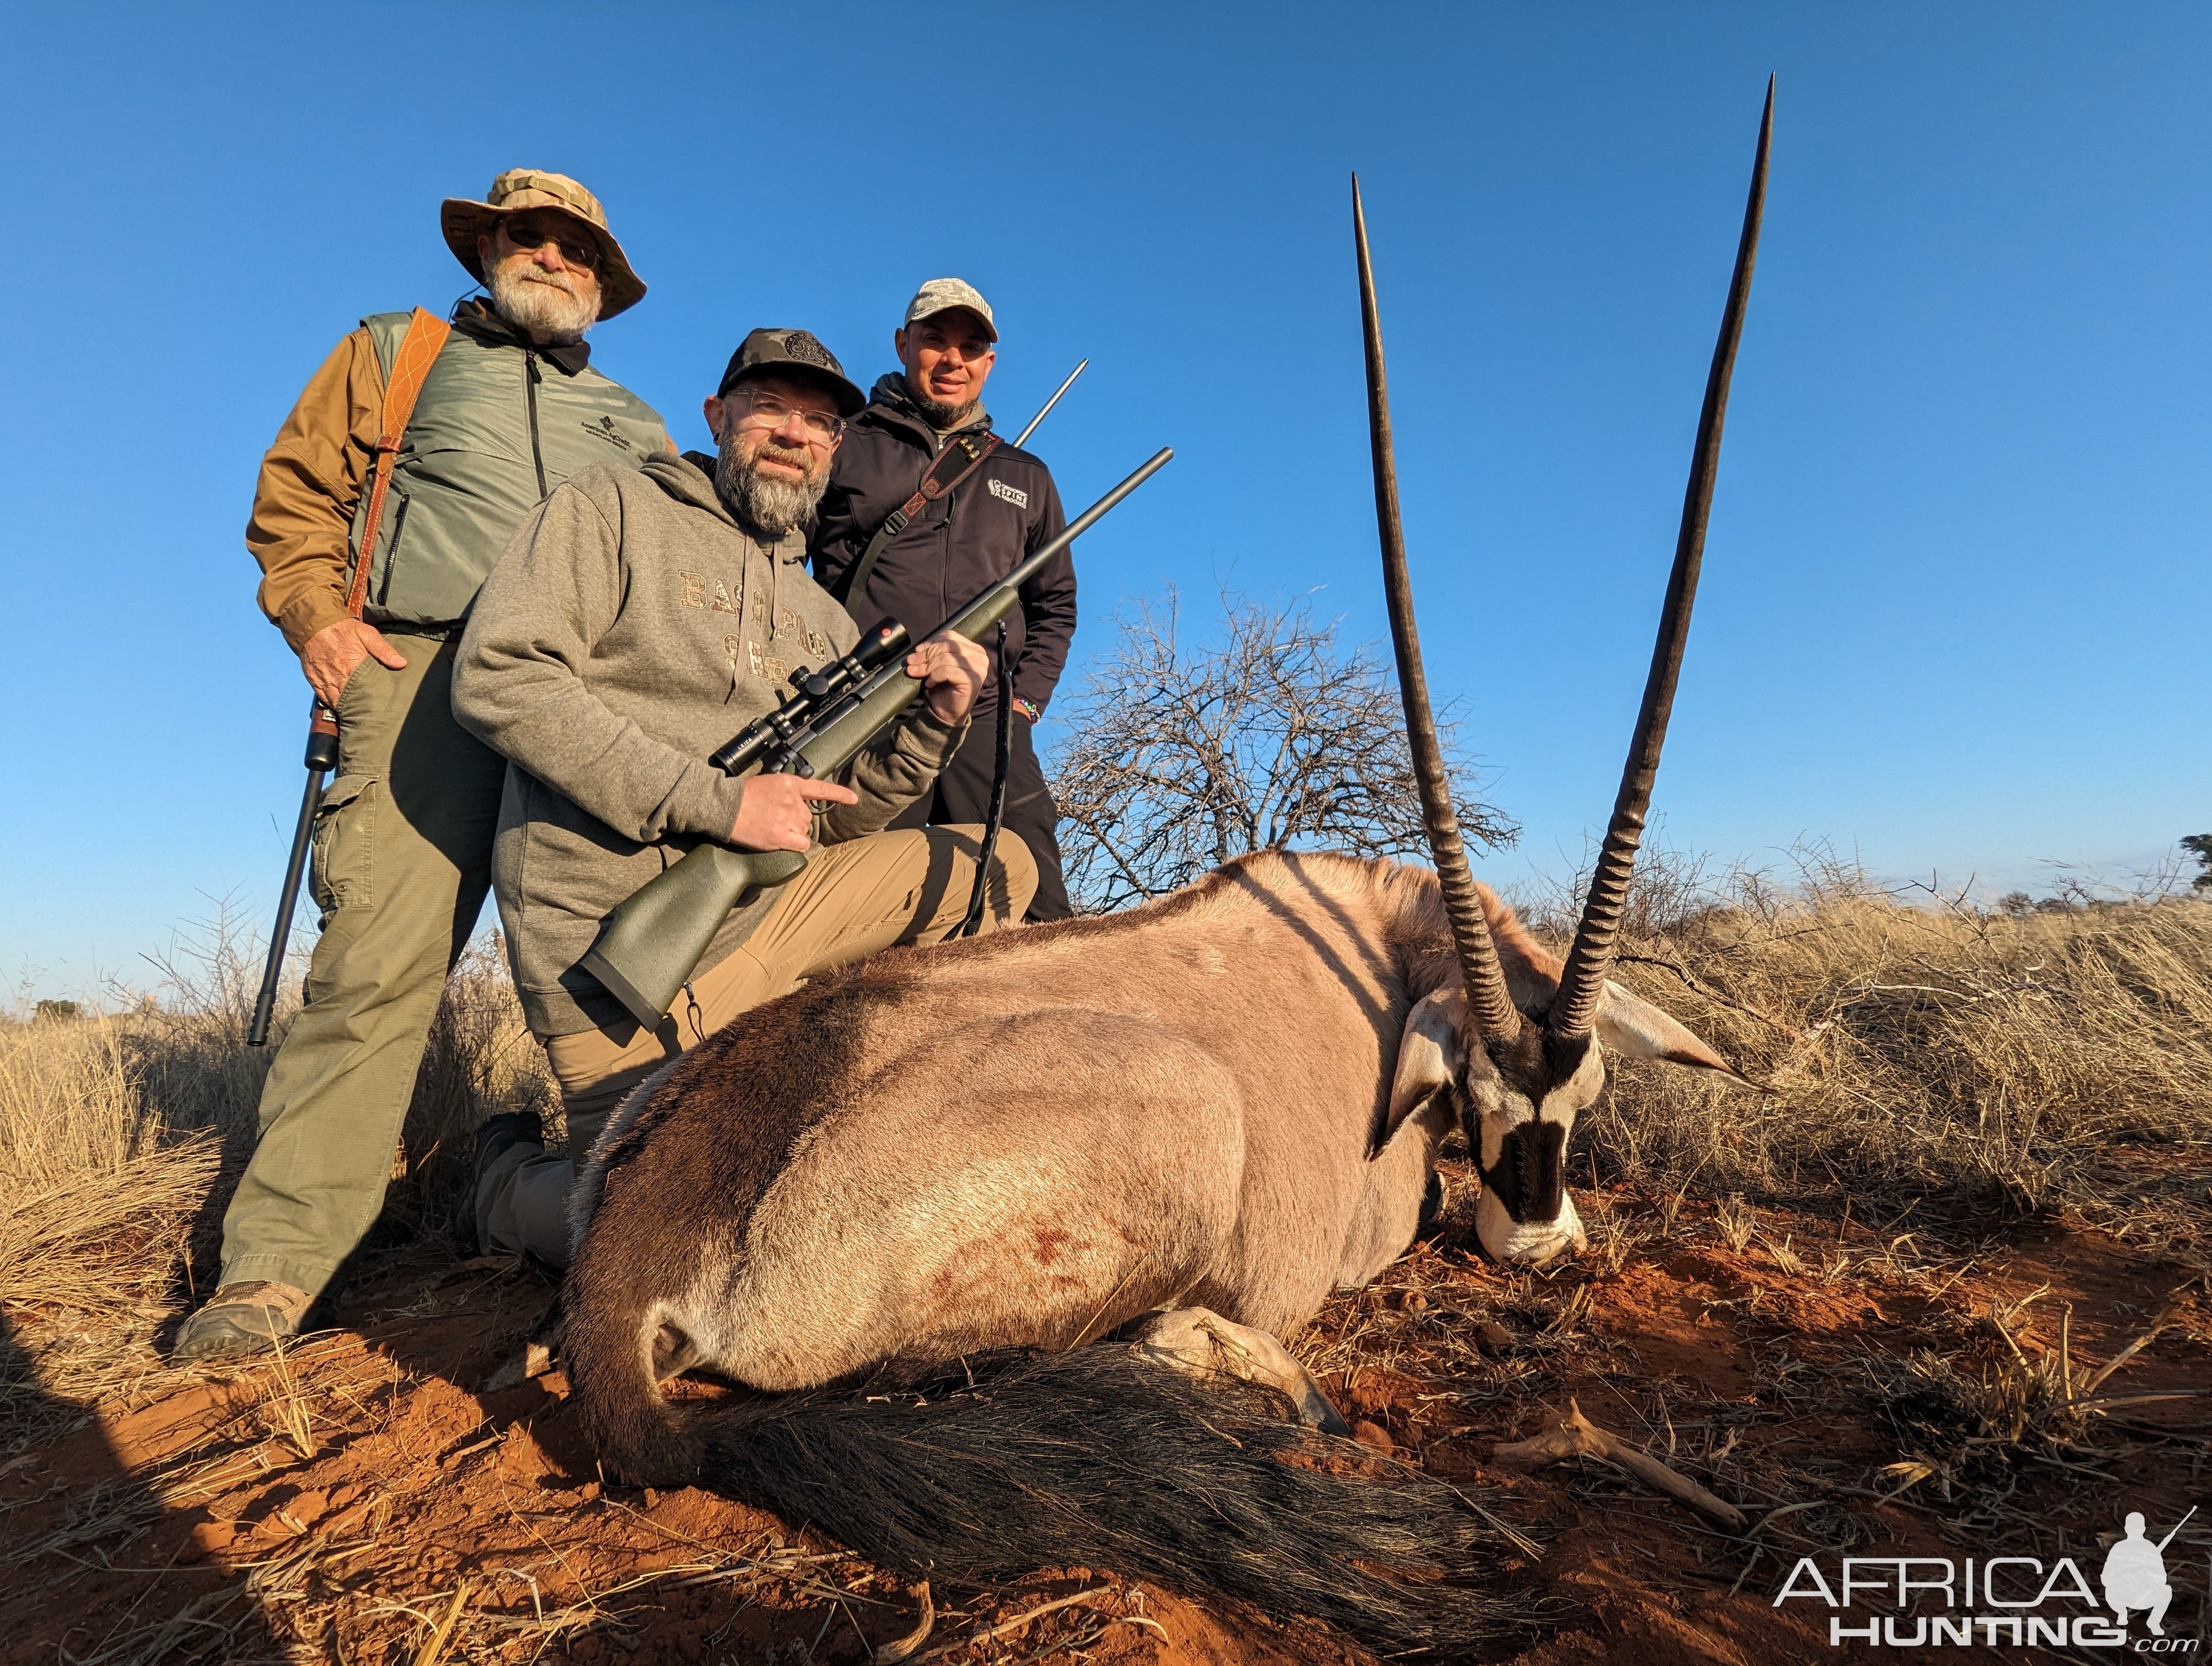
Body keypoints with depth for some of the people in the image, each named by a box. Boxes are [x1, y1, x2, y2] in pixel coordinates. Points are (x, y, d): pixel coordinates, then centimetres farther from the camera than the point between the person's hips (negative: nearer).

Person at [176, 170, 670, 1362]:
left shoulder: (634, 427, 30)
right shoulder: (398, 351, 26)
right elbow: (295, 489, 19)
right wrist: (315, 613, 1)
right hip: (430, 673, -2)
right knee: (380, 958, -14)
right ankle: (275, 1264, -8)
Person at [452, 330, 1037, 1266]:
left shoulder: (825, 623, 15)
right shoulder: (614, 510, 0)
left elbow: (831, 824, 9)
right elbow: (497, 676, -15)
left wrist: (931, 725, -9)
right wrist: (714, 801, -21)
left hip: (764, 910, 6)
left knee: (999, 870, 1)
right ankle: (512, 1178, 23)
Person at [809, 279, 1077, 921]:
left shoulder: (1025, 477, 24)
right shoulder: (843, 447, 15)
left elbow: (1055, 604, 25)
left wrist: (1023, 702, 9)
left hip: (987, 720, 2)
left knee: (1040, 924, -8)